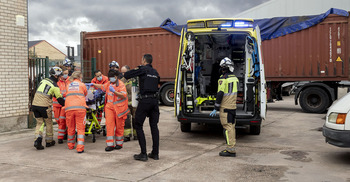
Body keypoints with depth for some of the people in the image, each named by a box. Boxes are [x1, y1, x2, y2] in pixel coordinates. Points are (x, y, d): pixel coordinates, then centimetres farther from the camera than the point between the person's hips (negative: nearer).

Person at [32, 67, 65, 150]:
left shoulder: (43, 80, 14)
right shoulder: (55, 86, -5)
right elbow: (60, 99, -3)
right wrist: (65, 105, 11)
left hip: (35, 104, 5)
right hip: (44, 106, -5)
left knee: (39, 123, 11)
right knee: (49, 123, 12)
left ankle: (38, 140, -6)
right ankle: (49, 141, 22)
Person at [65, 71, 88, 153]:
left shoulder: (68, 86, 21)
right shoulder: (82, 85, 13)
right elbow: (85, 94, 26)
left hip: (69, 108, 3)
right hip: (80, 108, -3)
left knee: (71, 128, 15)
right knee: (80, 128, -1)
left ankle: (70, 146, 28)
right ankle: (80, 148, -7)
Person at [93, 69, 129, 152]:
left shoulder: (121, 84, -7)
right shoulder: (109, 83, 14)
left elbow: (124, 95, -19)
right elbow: (102, 87, 33)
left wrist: (114, 91, -26)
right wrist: (93, 84, 28)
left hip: (119, 108, -5)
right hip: (109, 107, 5)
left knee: (119, 126, 4)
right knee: (109, 125, -4)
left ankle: (119, 143, 19)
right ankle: (110, 144, -1)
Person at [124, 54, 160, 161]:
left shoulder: (143, 70, -5)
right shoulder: (155, 72, 15)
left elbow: (127, 75, -6)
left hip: (145, 100, -6)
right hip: (154, 100, 6)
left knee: (138, 126, 3)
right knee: (154, 126, 10)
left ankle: (143, 154, 0)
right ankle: (155, 153, 13)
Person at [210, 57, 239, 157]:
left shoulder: (223, 79, -13)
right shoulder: (235, 78, 12)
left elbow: (220, 94, -18)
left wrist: (215, 109, -14)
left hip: (225, 107, -8)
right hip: (233, 107, 8)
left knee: (227, 127, -6)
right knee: (231, 127, 12)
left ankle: (230, 150, -6)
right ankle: (232, 148, 17)